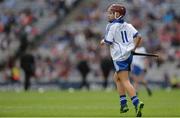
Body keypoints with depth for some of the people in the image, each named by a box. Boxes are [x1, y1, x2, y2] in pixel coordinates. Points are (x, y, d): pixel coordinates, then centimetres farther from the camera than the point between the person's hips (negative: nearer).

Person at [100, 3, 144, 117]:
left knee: (125, 81, -14)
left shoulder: (112, 26, -6)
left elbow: (108, 41, -11)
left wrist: (103, 42, 11)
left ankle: (136, 102, -32)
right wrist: (133, 48, 14)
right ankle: (123, 103, 17)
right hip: (128, 55, 8)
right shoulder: (128, 25, 12)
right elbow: (138, 36, 3)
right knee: (117, 77, 23)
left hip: (120, 56, -8)